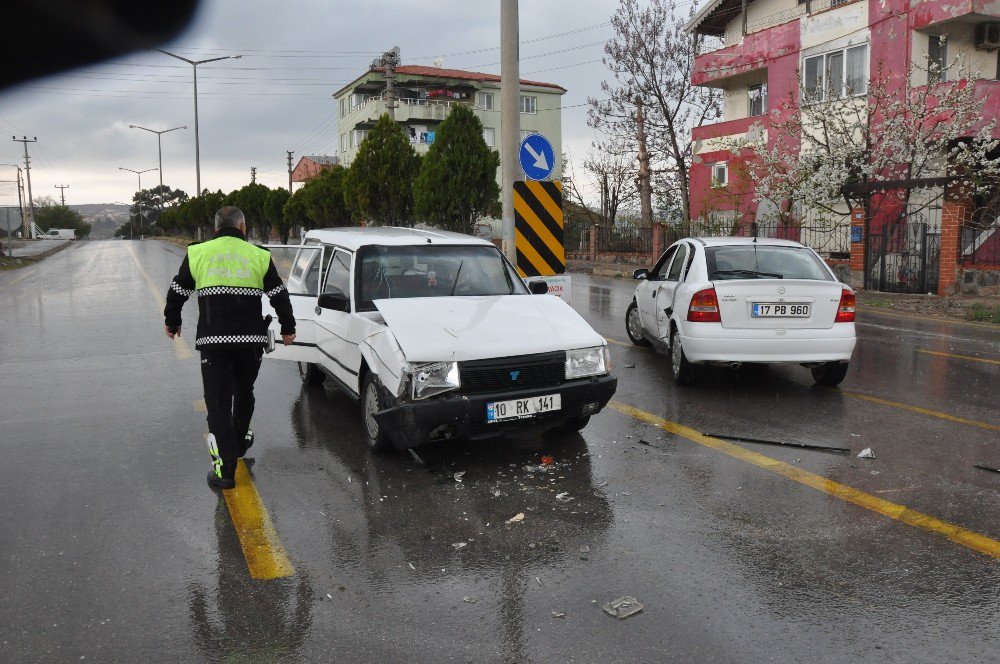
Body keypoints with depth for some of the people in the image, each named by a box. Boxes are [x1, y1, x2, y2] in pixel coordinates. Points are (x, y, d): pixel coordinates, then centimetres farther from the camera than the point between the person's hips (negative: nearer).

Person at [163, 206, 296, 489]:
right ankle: (240, 442, 42)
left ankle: (224, 470, -4)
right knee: (244, 392, 23)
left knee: (218, 402, 0)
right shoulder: (259, 256, 6)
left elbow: (176, 292, 12)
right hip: (251, 339, 1)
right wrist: (288, 328, 20)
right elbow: (279, 295, 7)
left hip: (213, 340, -1)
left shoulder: (198, 253, 6)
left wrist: (171, 322, 29)